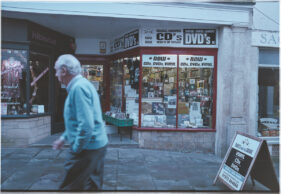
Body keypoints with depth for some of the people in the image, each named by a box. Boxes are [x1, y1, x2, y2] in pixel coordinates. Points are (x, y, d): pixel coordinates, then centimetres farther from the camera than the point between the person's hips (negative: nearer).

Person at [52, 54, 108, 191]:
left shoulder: (78, 88, -19)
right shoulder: (82, 84, 14)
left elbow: (86, 125, -27)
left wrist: (76, 149, -16)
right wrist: (64, 137, 24)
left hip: (86, 148, -10)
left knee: (70, 188, 2)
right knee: (93, 186, 19)